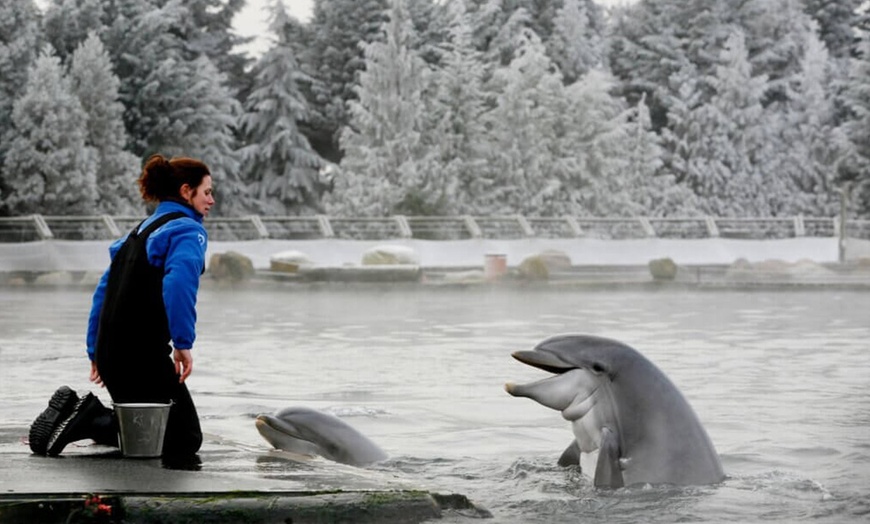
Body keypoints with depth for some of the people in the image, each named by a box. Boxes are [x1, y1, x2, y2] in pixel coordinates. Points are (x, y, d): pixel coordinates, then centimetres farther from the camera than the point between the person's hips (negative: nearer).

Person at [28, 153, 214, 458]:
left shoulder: (142, 230, 21)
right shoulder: (188, 230, -6)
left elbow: (104, 290, 21)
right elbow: (178, 281, -26)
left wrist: (96, 352, 23)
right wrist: (183, 343, -24)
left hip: (110, 353, 9)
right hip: (145, 354, -9)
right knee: (185, 439, -2)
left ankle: (80, 412, 0)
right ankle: (89, 418, -16)